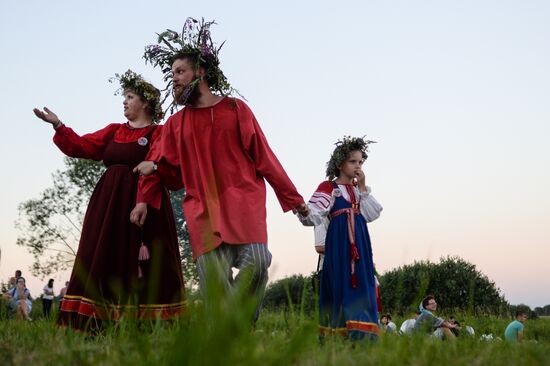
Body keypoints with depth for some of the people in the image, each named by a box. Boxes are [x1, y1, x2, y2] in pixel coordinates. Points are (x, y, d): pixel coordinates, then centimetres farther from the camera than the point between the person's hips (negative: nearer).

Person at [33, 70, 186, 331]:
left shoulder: (158, 133, 0)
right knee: (105, 263, 2)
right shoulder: (115, 131, 18)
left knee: (144, 269, -6)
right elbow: (81, 146, 11)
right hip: (110, 205, 6)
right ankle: (101, 326, 3)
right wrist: (58, 125, 1)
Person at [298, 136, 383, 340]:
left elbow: (372, 214, 5)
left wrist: (363, 188, 1)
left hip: (359, 242, 6)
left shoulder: (358, 188, 16)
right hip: (338, 242, -6)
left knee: (361, 285, 2)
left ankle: (359, 334, 4)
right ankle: (336, 333, -7)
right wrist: (303, 210, -30)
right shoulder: (329, 188, -2)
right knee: (339, 285, -8)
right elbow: (316, 215, -10)